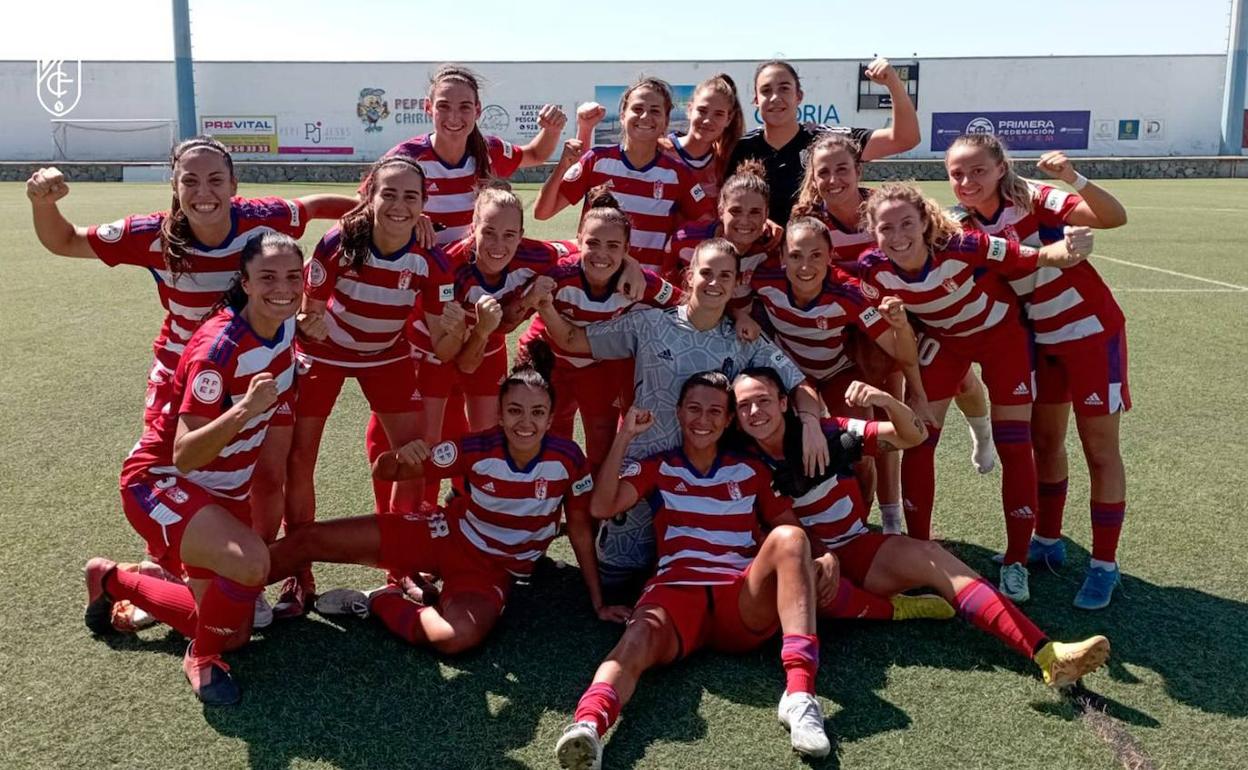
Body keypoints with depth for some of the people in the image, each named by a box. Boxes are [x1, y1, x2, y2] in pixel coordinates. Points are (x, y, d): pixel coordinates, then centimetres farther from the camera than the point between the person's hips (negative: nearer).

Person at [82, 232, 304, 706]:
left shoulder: (286, 327, -8)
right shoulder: (218, 346, -28)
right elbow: (184, 456, -31)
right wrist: (245, 409, -44)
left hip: (225, 492, 7)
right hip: (162, 482, -7)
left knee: (233, 633, 11)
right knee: (250, 561, -36)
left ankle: (112, 582, 34)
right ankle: (202, 659, -5)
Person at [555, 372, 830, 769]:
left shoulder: (751, 469, 21)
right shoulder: (657, 468, 17)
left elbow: (788, 528, 18)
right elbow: (602, 507, 3)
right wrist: (624, 436, 0)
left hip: (746, 602, 1)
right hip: (677, 591, -1)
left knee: (789, 537, -28)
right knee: (642, 635, -35)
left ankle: (799, 692, -41)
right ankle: (588, 724, -65)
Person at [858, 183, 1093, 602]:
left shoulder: (964, 247, -35)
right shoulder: (873, 270, -25)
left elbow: (1038, 258, -29)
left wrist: (1069, 249, -49)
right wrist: (913, 390, -14)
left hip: (1002, 333, -2)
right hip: (943, 340, 3)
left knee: (1014, 446, -3)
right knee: (918, 438, -4)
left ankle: (1015, 563, 11)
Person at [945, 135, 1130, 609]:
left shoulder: (1032, 199, -19)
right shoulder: (967, 229, -3)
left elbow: (1114, 217, -28)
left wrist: (1073, 178, -43)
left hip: (1092, 330, -6)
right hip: (1042, 339, 6)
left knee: (1100, 450, 2)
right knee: (1045, 442, 15)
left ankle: (1105, 564, 13)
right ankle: (1048, 541, 32)